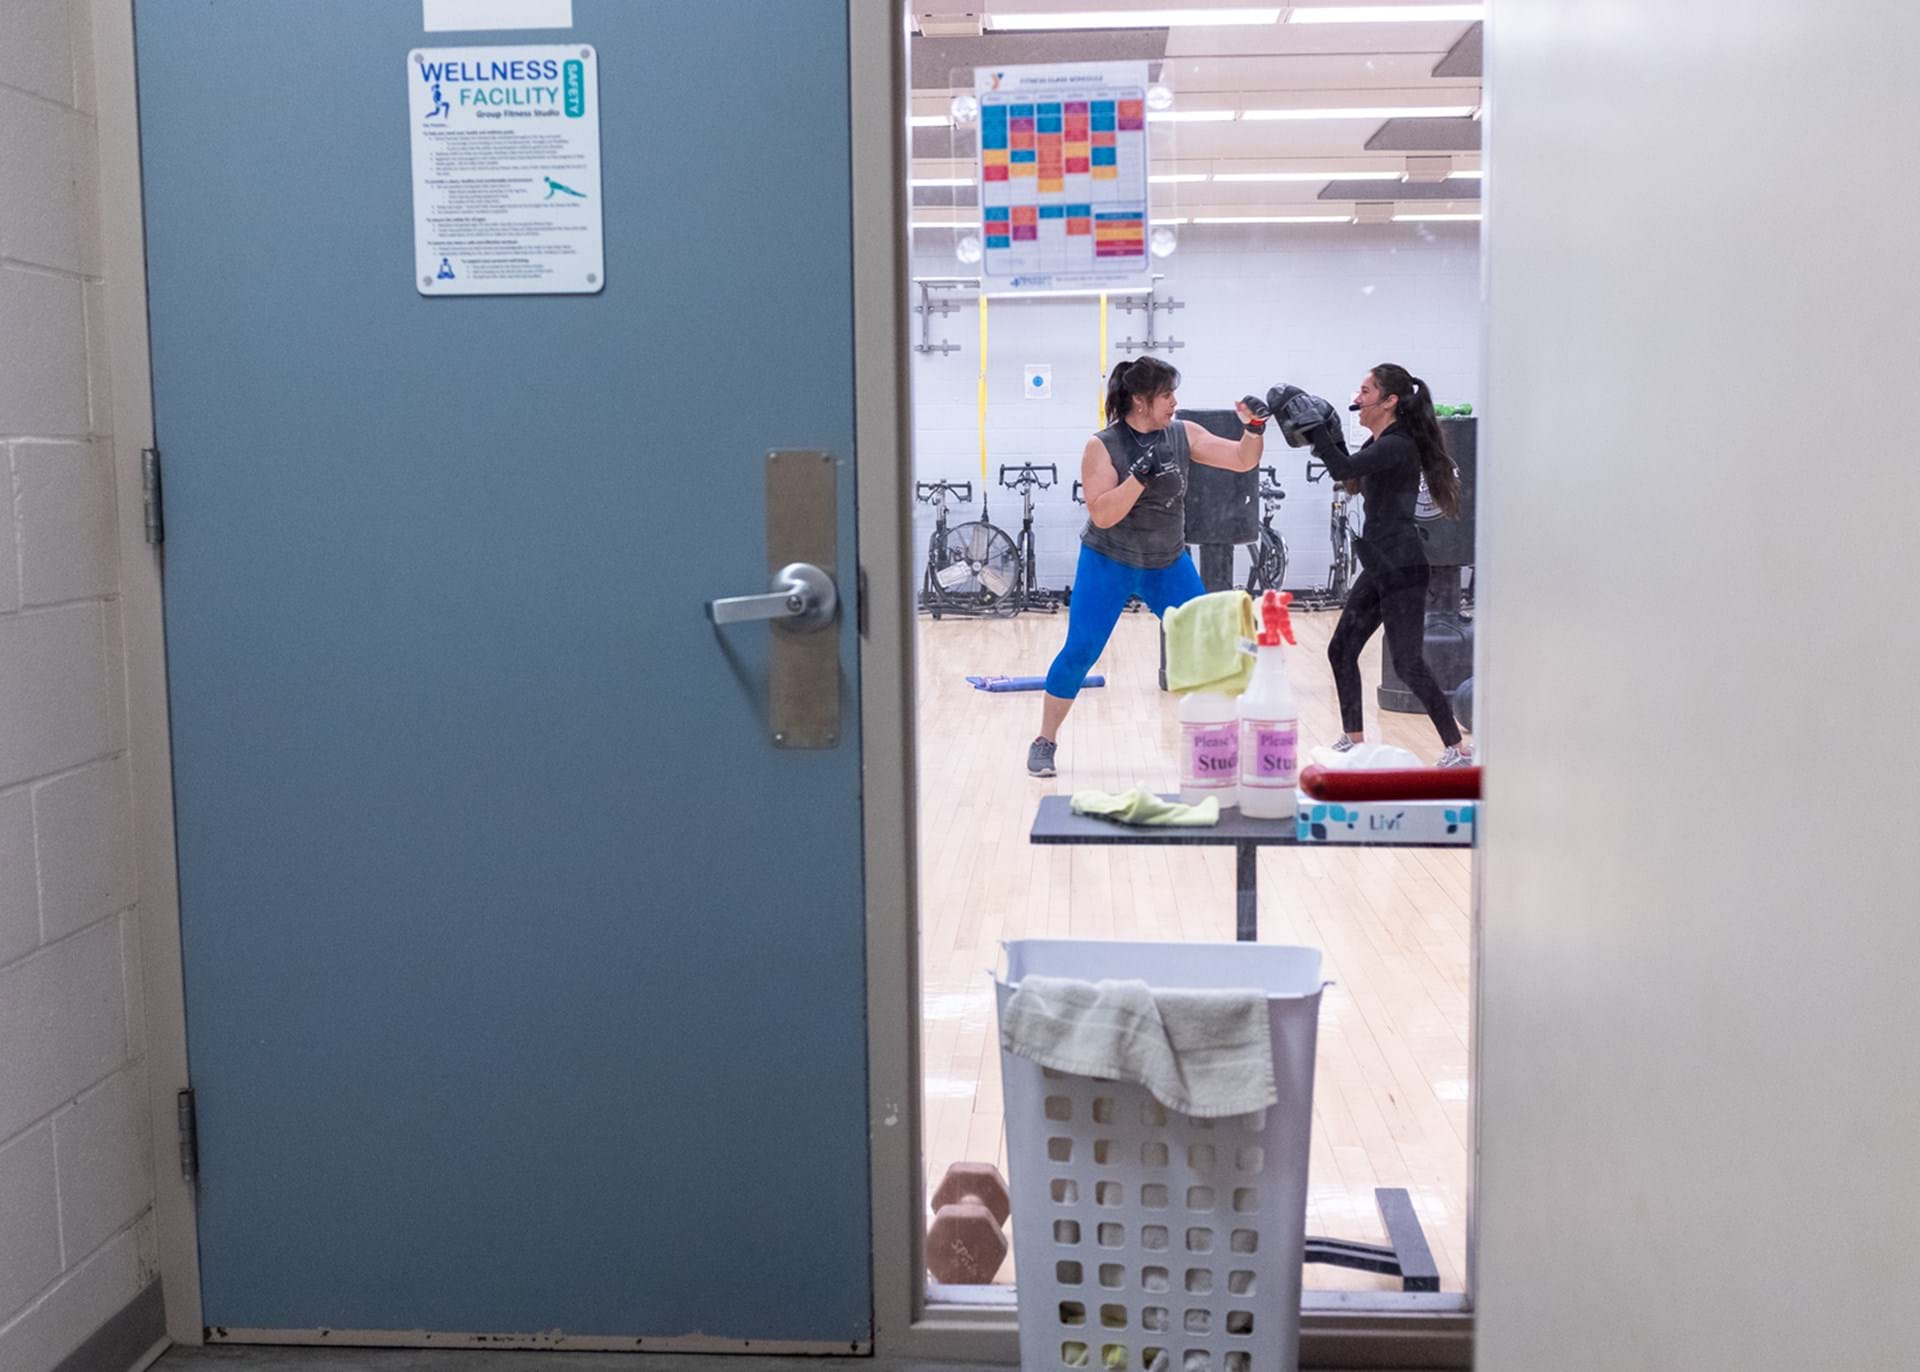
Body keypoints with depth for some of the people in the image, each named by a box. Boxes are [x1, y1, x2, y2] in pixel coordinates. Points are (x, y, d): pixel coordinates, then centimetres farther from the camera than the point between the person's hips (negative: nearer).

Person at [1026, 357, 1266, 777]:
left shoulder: (1183, 435, -5)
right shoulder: (1102, 446, -16)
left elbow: (1242, 461, -5)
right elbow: (1102, 515, -24)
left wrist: (1254, 427, -23)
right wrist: (1141, 474, -32)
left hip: (1169, 565, 4)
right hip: (1108, 564, -4)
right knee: (1079, 652, -7)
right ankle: (1044, 742, 7)